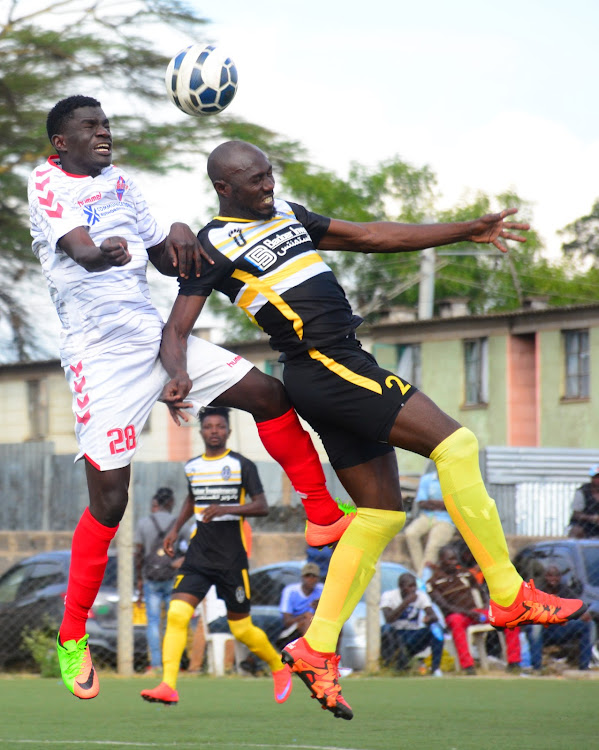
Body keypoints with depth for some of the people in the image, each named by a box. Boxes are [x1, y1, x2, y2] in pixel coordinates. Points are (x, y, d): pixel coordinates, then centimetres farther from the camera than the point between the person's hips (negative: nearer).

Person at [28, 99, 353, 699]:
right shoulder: (46, 181, -4)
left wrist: (178, 238, -3)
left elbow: (166, 262, 21)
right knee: (108, 499, -10)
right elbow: (78, 250, -23)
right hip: (99, 352, -7)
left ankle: (324, 516, 17)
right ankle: (72, 639, 2)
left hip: (153, 333, 7)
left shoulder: (119, 181, 17)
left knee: (266, 393, 0)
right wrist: (102, 252, -46)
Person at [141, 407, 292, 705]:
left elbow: (262, 507, -10)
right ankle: (168, 686, -21)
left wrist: (226, 509, -24)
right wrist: (175, 529, 18)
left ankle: (279, 669, 32)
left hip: (232, 557, -4)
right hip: (199, 554, 4)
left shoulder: (242, 465, -4)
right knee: (176, 614, -17)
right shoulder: (192, 467, 10)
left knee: (242, 628, 4)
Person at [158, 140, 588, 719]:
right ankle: (510, 597, -14)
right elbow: (175, 330, -6)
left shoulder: (286, 214, 19)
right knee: (453, 443, -15)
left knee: (381, 513, 8)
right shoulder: (214, 247, -3)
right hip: (322, 364, -9)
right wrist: (178, 374, -30)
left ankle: (316, 650, 9)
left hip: (343, 368, 9)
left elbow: (371, 237, 22)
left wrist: (468, 231, 19)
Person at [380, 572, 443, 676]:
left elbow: (434, 617, -14)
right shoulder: (389, 596, -9)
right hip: (396, 635, -2)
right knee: (387, 629, -36)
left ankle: (436, 668, -30)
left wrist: (430, 618, -39)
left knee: (436, 628, -26)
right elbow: (389, 619, -25)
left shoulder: (421, 595, -1)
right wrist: (406, 603, -32)